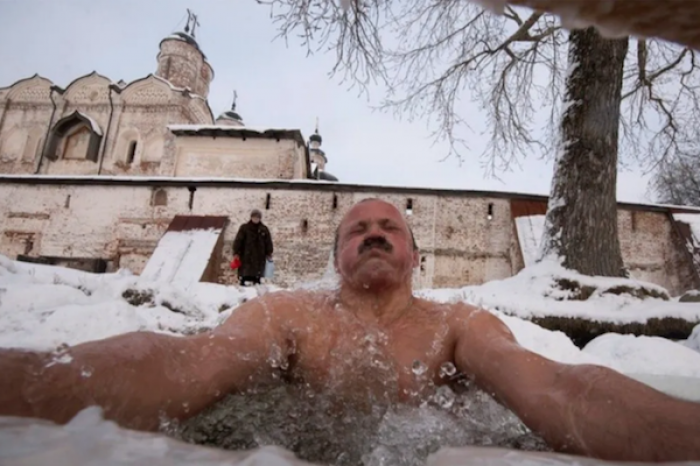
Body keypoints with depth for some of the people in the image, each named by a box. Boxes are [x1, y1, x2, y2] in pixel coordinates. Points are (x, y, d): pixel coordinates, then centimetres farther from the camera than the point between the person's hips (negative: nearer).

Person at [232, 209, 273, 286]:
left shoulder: (264, 229, 7)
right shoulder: (244, 228, 1)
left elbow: (268, 242, 8)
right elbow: (238, 241, -2)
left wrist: (269, 254, 4)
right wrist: (236, 253, -7)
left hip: (259, 257, 2)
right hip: (246, 256, -2)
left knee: (257, 276, 7)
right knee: (244, 275, -1)